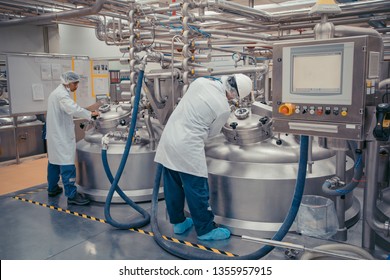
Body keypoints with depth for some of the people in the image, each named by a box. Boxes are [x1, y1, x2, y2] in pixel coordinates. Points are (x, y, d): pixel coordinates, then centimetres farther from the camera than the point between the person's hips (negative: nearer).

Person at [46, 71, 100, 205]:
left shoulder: (56, 92, 17)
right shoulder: (62, 94, -17)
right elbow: (73, 109, -32)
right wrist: (90, 114, -24)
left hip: (55, 133, 11)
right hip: (61, 135, -11)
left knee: (54, 160, 18)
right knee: (67, 164, -12)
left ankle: (52, 188, 30)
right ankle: (72, 195, -13)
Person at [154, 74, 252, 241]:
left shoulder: (200, 81, 1)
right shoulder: (224, 108, -11)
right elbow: (211, 132, 3)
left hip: (168, 138, 7)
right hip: (187, 148, -7)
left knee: (173, 186, 16)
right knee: (197, 190, 5)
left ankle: (178, 223, 33)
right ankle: (205, 230, 20)